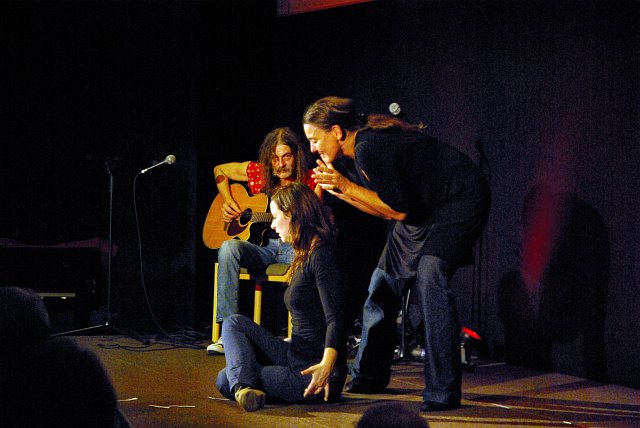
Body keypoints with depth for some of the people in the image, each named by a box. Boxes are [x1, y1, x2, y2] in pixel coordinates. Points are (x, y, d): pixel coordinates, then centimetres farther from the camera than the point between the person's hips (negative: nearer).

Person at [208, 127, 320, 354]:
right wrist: (228, 202, 5)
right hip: (259, 245, 2)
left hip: (292, 245, -2)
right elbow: (220, 170, 20)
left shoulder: (310, 180, -1)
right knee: (229, 248, -31)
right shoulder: (256, 172, 4)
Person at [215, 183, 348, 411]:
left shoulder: (321, 254, -14)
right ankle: (244, 385, -12)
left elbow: (336, 317, -25)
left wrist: (327, 364, -40)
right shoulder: (305, 256, 17)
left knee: (225, 382, -16)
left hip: (314, 372, -11)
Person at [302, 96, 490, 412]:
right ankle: (369, 377, 25)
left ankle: (443, 392, -24)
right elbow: (385, 209, 10)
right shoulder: (362, 145, 4)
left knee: (429, 275, -26)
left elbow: (400, 210, -21)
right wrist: (340, 190, 1)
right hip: (426, 207, 11)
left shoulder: (368, 149, -25)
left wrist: (348, 186, -18)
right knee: (384, 279, 10)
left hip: (462, 199, -11)